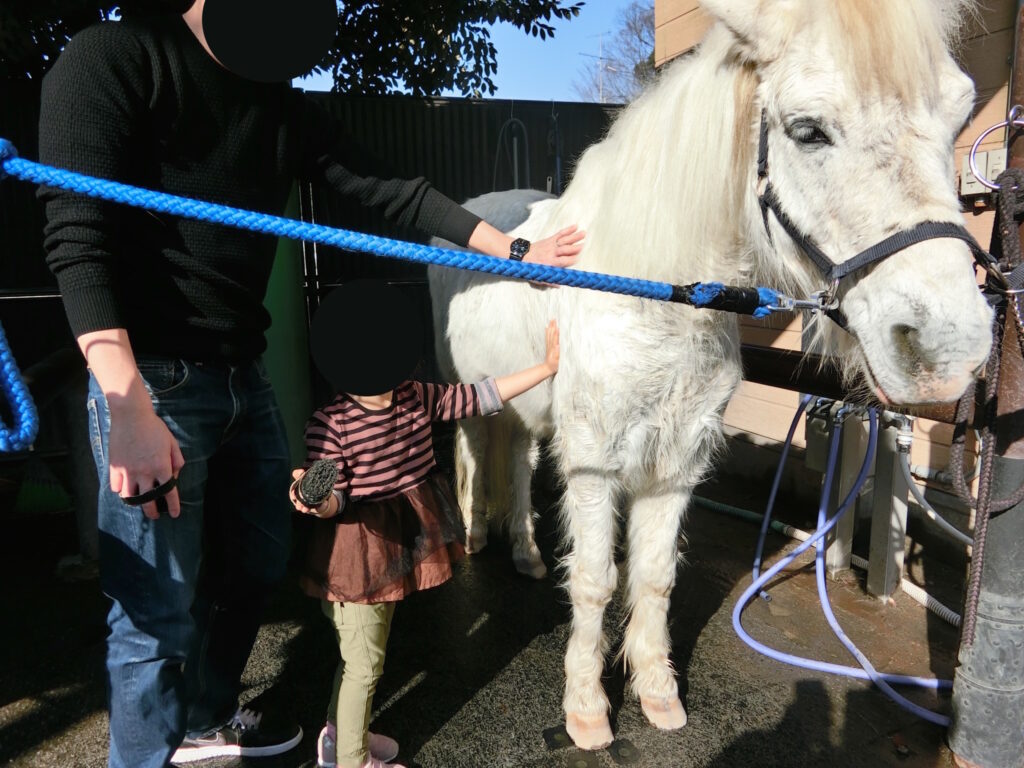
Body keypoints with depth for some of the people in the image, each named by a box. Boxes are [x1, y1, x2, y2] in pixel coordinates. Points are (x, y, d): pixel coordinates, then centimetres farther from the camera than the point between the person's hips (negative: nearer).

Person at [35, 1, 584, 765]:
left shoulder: (287, 109, 11)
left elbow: (394, 192, 11)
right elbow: (78, 237, -18)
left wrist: (516, 252, 8)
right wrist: (129, 408, -27)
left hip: (245, 377, 8)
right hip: (155, 381, -7)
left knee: (257, 563, 18)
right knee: (161, 610, -1)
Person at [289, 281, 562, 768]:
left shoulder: (418, 399, -4)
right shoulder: (330, 423, -21)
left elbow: (479, 397, -2)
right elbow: (334, 496, -17)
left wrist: (544, 368, -3)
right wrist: (321, 502, -42)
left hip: (395, 549, 7)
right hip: (356, 555, -7)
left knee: (363, 656, 24)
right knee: (365, 662, 9)